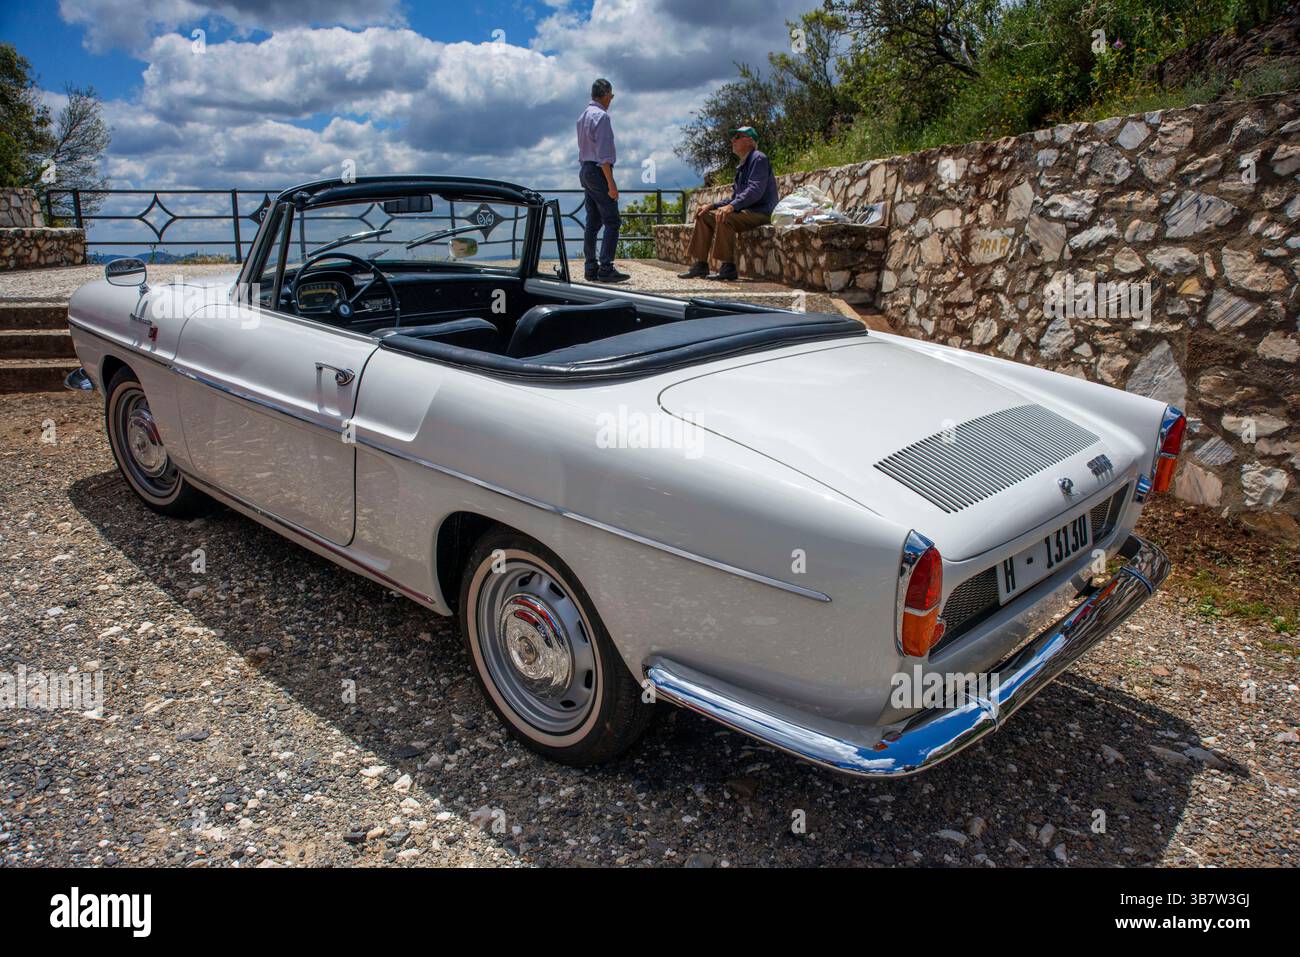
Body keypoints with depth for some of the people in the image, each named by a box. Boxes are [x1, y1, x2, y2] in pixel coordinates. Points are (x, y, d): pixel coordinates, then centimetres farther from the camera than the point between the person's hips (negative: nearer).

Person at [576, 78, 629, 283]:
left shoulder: (583, 116, 16)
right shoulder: (601, 116, -12)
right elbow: (603, 153, -18)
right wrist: (611, 183, -19)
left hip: (584, 170, 10)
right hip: (598, 171, -10)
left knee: (592, 222, 9)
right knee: (612, 222, -9)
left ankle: (591, 268, 8)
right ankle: (605, 269, -15)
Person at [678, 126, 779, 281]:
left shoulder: (758, 159, -7)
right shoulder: (742, 166, 22)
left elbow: (755, 190, -22)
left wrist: (732, 206, -32)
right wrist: (712, 205, 10)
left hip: (760, 212, -10)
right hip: (745, 211, 10)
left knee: (724, 218, -34)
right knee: (704, 216, 4)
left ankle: (728, 267, -30)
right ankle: (700, 264, -2)